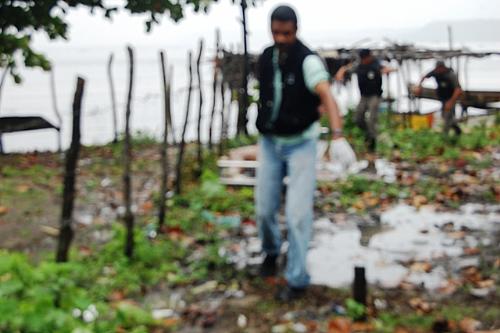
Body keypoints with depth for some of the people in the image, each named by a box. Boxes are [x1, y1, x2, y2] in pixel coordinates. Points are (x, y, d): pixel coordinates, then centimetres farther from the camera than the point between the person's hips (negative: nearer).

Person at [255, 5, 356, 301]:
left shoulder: (308, 60, -19)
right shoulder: (266, 58, 0)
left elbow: (327, 97, -34)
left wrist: (339, 137, -49)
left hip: (301, 144, -5)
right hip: (270, 143, 5)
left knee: (298, 213, -9)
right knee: (265, 208, 8)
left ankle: (297, 279, 4)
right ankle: (271, 251, 39)